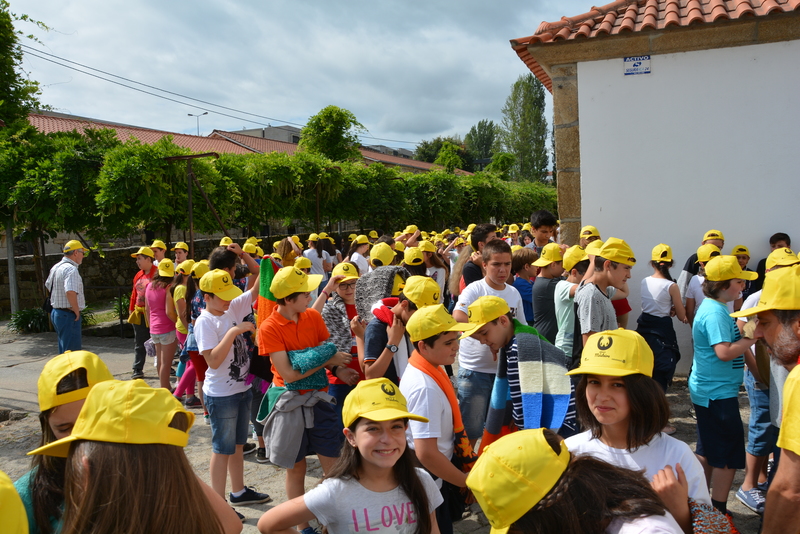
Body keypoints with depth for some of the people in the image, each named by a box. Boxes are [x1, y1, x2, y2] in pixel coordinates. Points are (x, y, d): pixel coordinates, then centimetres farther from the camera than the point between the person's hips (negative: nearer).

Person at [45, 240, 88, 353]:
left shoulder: (56, 267, 12)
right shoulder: (71, 269, -19)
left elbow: (48, 286, 27)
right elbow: (70, 292, -32)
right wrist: (76, 310, -20)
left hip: (56, 313, 10)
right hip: (68, 315, -10)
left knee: (64, 350, 19)